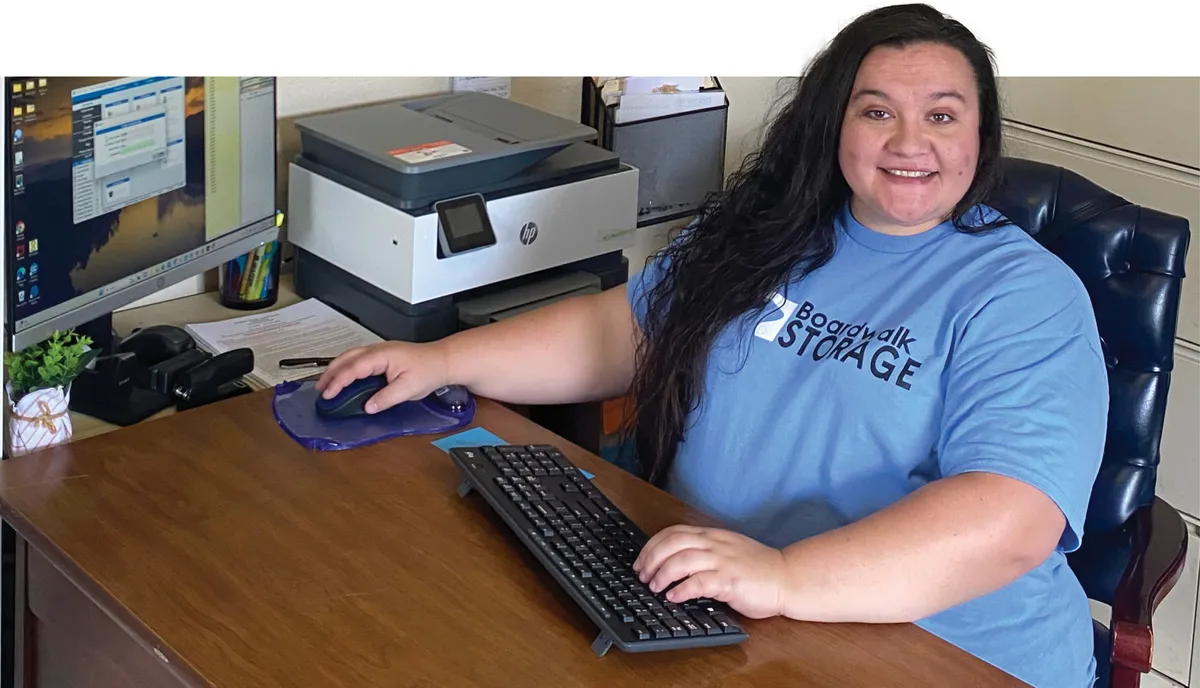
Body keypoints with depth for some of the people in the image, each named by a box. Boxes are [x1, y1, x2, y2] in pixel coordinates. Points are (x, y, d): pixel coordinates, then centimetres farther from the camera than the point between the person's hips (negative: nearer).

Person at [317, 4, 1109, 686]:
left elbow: (1010, 520, -23)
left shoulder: (1027, 298, -8)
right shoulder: (768, 234, 10)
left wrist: (784, 578, -35)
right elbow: (620, 331, 21)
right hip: (694, 618, 6)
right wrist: (444, 361, 11)